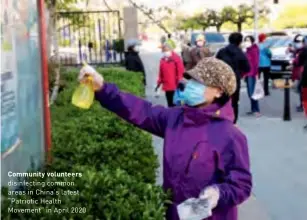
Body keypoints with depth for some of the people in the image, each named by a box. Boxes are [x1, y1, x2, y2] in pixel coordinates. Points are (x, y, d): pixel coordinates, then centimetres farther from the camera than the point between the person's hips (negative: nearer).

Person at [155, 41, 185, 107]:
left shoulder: (176, 58, -5)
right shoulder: (162, 60, 12)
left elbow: (180, 71, -8)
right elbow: (161, 73, 17)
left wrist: (180, 83, -11)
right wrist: (159, 83, 15)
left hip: (175, 86, -6)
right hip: (166, 86, 6)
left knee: (175, 104, -4)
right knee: (170, 104, 11)